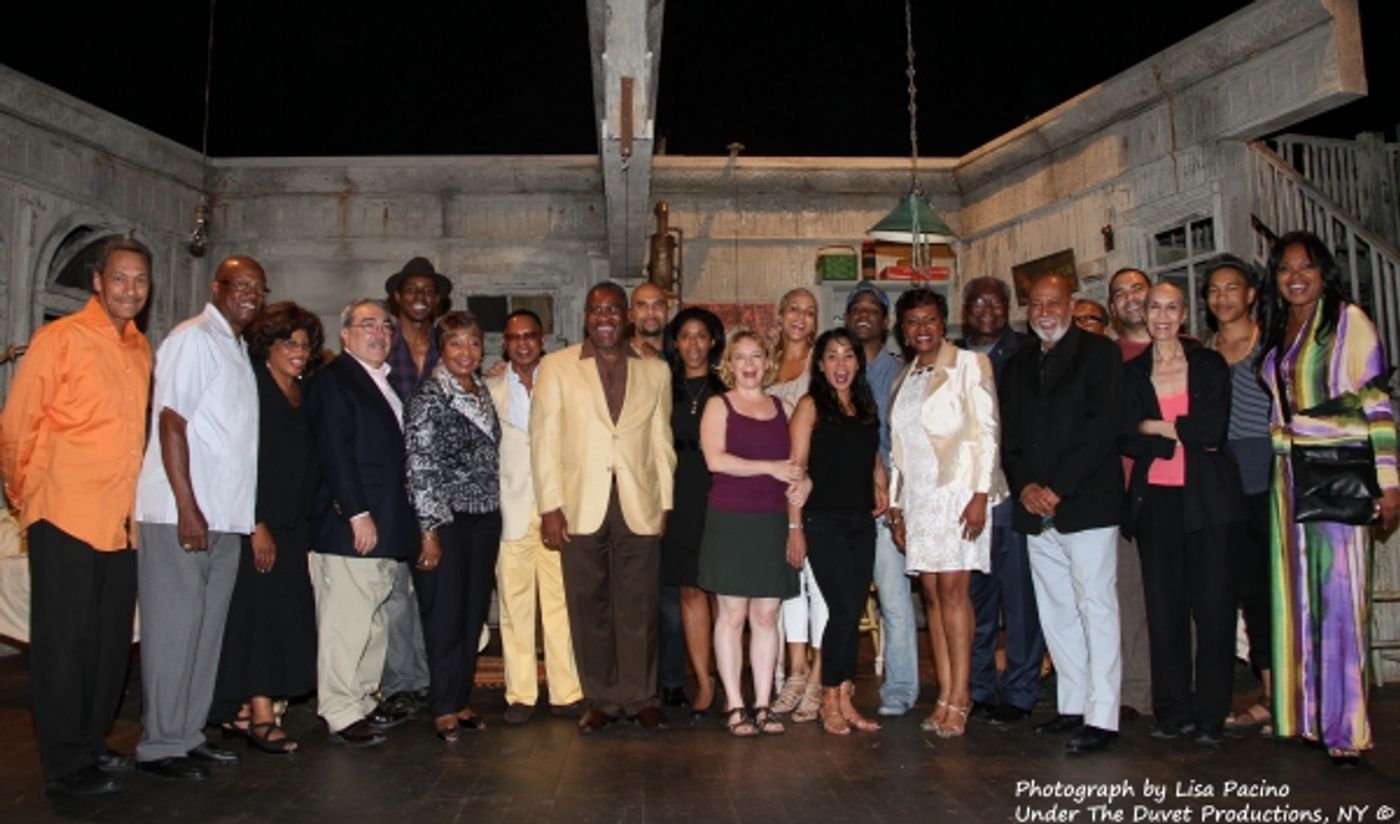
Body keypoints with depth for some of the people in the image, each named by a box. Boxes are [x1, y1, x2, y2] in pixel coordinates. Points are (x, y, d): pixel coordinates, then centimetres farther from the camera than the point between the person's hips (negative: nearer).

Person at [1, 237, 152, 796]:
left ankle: (92, 745, 28)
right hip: (66, 515, -6)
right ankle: (65, 765, 14)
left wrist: (138, 499, 13)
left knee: (111, 639, 13)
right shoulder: (60, 339, -8)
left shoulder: (142, 348, 11)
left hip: (121, 519, 6)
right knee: (66, 640, 3)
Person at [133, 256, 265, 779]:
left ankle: (188, 735, 20)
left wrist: (249, 515, 11)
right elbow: (170, 422, -13)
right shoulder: (193, 339, -6)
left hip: (225, 516, 8)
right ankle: (159, 745, 9)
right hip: (181, 514, -8)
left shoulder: (238, 349, 18)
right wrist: (187, 507, -19)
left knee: (207, 629, 11)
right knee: (173, 629, -1)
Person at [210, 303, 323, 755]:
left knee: (284, 616, 5)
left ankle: (239, 711, 14)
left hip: (293, 524, 7)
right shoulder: (251, 388, -7)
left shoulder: (304, 395, 14)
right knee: (257, 613, -5)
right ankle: (260, 716, -1)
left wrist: (307, 521, 9)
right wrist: (257, 526, -16)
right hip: (255, 523, -7)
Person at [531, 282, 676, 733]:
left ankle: (640, 697, 18)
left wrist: (665, 503, 6)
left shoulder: (655, 371, 11)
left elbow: (662, 441, 11)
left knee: (639, 607, 4)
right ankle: (601, 699, 19)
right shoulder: (556, 367, 5)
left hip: (639, 507, 1)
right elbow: (544, 439, 1)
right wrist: (550, 506, -5)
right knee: (589, 607, 5)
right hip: (581, 507, -1)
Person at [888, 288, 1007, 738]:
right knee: (932, 592, 3)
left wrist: (980, 494, -15)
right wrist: (896, 505, 11)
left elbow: (986, 431, -6)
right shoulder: (903, 378, 18)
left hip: (958, 491, -5)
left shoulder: (970, 364, 1)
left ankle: (960, 697, -6)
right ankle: (945, 695, 6)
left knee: (953, 587, -11)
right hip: (918, 495, 5)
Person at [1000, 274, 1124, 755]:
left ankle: (1102, 716, 1)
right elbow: (1008, 434, 14)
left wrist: (1058, 488, -15)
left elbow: (1103, 425, -11)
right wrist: (1024, 486, -4)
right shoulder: (1019, 366, 18)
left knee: (1096, 609, -4)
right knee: (1056, 612, 10)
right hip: (1035, 509, 6)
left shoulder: (1099, 353, 0)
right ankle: (1072, 706, 19)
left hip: (1086, 503, -6)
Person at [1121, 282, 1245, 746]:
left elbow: (1214, 430, -7)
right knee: (1164, 607, 3)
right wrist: (1185, 436, -8)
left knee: (1213, 605, -1)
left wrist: (1156, 426, -4)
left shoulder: (1209, 364, 6)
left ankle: (1210, 716, 8)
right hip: (1155, 500, 2)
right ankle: (1173, 713, 13)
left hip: (1207, 498, -1)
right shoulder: (1131, 374, 10)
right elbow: (1128, 441, 0)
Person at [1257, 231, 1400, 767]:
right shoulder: (1276, 333, 15)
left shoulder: (1349, 320, -1)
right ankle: (1304, 715, 17)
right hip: (1288, 475, 6)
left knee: (1340, 597, -5)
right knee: (1296, 596, 8)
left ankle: (1344, 728, 3)